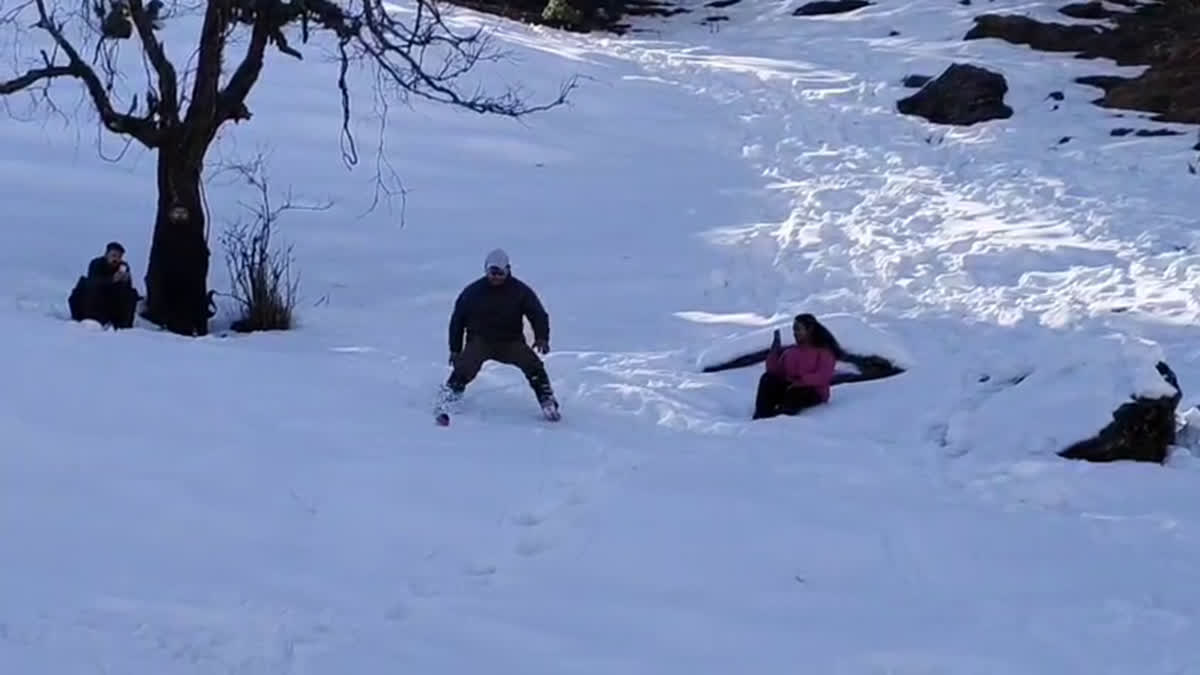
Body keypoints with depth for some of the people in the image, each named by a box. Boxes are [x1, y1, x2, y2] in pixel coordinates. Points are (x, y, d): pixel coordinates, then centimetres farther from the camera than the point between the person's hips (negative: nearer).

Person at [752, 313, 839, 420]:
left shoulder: (824, 351, 2)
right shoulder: (790, 352, 19)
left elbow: (823, 377, -14)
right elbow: (775, 372, 10)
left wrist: (800, 381, -27)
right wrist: (774, 352, -2)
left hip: (813, 394, -5)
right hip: (788, 388, 5)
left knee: (794, 393, -37)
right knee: (768, 378, -20)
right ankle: (761, 416, -37)